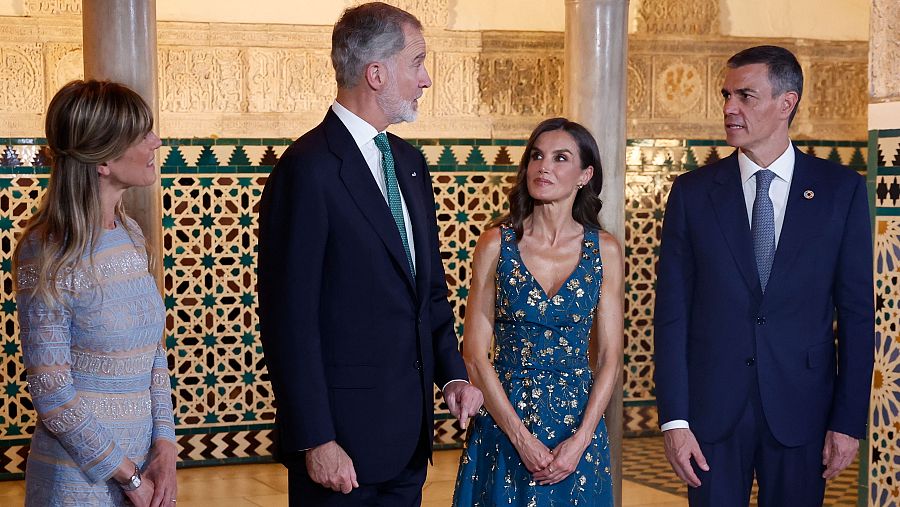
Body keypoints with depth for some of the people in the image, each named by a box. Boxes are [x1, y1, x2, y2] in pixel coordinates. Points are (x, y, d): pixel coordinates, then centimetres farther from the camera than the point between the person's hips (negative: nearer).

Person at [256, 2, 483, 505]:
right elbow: (290, 318, -16)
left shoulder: (410, 163, 12)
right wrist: (316, 441, -18)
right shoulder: (309, 169, -14)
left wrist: (452, 371, 4)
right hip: (342, 435, -7)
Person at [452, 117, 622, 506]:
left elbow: (609, 357, 0)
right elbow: (475, 354, -6)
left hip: (579, 421, 1)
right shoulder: (497, 243, -4)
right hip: (504, 421, -1)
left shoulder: (604, 250, 0)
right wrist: (522, 438, -12)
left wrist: (580, 439, -11)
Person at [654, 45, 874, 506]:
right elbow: (671, 312, -1)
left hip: (800, 408, 0)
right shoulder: (692, 192, 1)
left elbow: (857, 312, 1)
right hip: (712, 410, 0)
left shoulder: (841, 190, 0)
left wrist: (849, 420, -3)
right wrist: (674, 419, -7)